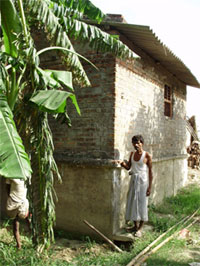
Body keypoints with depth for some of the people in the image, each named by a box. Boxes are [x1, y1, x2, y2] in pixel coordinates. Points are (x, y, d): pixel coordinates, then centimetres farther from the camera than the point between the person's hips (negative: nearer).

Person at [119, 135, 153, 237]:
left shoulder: (147, 155, -9)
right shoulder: (132, 154, 7)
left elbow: (150, 171, -8)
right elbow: (128, 167, 11)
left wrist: (150, 186, -10)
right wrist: (123, 164, -12)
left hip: (142, 180, -6)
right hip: (133, 180, 6)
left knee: (142, 202, 0)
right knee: (132, 201, 9)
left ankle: (140, 229, 9)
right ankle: (135, 225, 25)